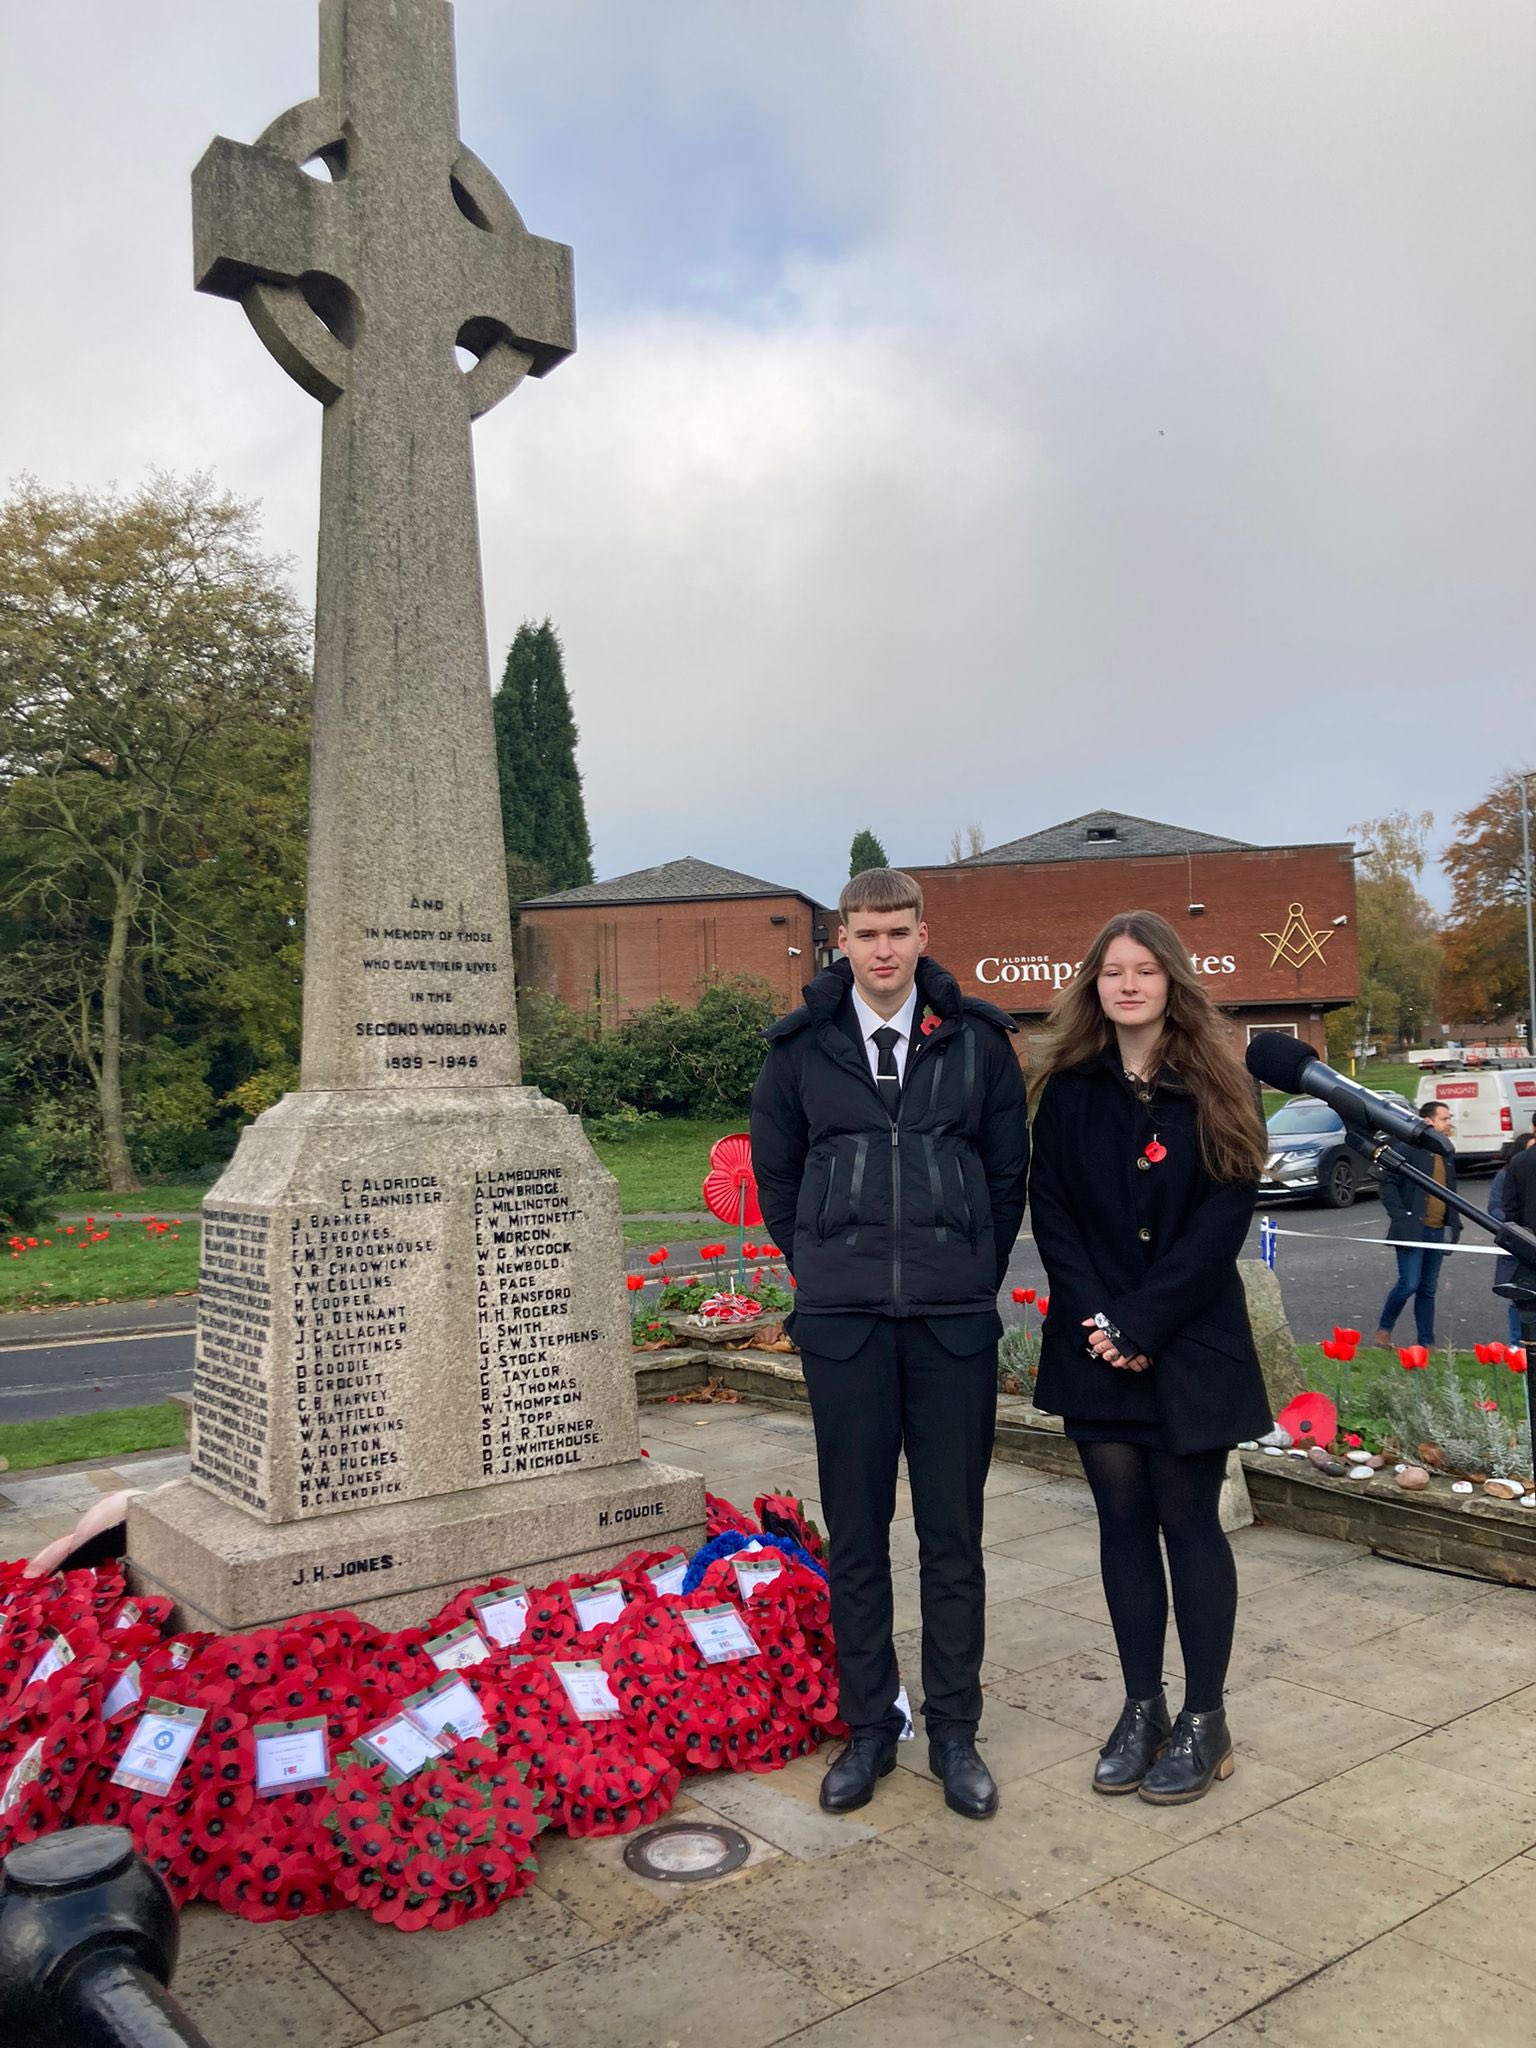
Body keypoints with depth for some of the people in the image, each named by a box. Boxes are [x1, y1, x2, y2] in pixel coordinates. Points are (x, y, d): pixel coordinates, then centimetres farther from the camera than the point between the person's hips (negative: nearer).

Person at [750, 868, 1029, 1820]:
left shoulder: (976, 1040, 2)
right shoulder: (802, 1047, 3)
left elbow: (1010, 1169, 9)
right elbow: (775, 1170, 12)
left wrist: (972, 1277, 8)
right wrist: (826, 1271, 8)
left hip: (955, 1321, 0)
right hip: (842, 1321, 1)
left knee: (954, 1535, 8)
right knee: (856, 1535, 9)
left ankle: (955, 1732, 23)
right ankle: (869, 1726, 24)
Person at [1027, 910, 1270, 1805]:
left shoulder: (1216, 1085, -3)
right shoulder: (1069, 1087, 4)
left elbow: (1225, 1216, -9)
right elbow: (1050, 1208, 2)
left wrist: (1141, 1323, -15)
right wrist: (1093, 1317, -11)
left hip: (1190, 1343, -2)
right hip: (1098, 1343, 3)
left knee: (1189, 1522, 4)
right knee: (1124, 1521, 9)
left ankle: (1205, 1720, 19)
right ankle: (1143, 1708, 23)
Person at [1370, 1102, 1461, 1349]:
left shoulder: (1446, 1155, 16)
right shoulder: (1408, 1150, -7)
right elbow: (1388, 1183, -11)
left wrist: (1453, 1224, 13)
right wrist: (1400, 1216, -16)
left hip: (1437, 1232, 7)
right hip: (1413, 1230, -7)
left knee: (1428, 1289, 10)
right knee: (1409, 1283, -10)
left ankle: (1426, 1342, 15)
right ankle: (1384, 1329, 9)